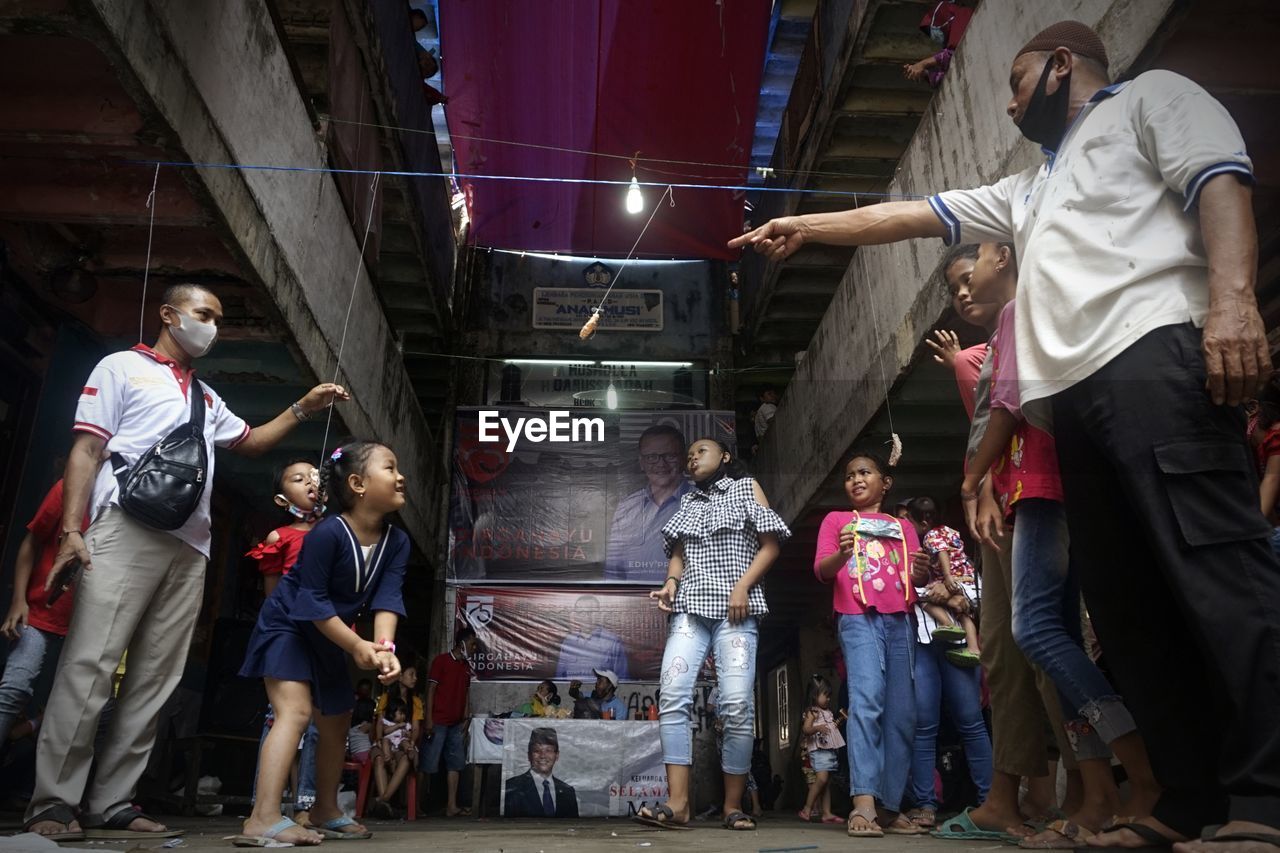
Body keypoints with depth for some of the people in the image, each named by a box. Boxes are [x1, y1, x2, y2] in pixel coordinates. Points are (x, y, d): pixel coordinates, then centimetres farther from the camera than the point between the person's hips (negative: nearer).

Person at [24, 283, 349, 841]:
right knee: (89, 665, -10)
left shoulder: (206, 396, 27)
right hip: (126, 530, -6)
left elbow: (249, 442, 36)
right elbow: (86, 449, 1)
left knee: (156, 677, 2)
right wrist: (71, 529, -10)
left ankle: (112, 803, 7)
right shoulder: (122, 367, 9)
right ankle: (53, 803, -4)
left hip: (190, 547, 6)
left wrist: (303, 409, 22)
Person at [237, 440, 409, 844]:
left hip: (327, 639, 8)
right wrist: (359, 646, -30)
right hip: (287, 626, -8)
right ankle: (264, 817, -22)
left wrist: (384, 646, -34)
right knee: (294, 711, -22)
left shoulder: (397, 541, -10)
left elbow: (387, 598, -17)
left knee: (337, 723, 13)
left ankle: (325, 811, 27)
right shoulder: (327, 533, -29)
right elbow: (312, 602, -28)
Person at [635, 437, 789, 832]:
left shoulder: (746, 487, 13)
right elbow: (678, 552, 20)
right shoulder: (688, 502, 25)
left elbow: (769, 546, 5)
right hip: (691, 606, 4)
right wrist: (670, 583, -2)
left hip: (735, 607, -3)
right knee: (672, 695, -13)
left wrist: (742, 587, -9)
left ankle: (733, 806, -1)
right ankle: (678, 802, -13)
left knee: (737, 703, -12)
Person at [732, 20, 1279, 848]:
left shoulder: (1150, 96, 17)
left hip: (1155, 353, -8)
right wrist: (807, 226, 35)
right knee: (1126, 600, 1)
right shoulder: (1029, 188, 38)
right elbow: (910, 215, 36)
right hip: (1075, 391, 8)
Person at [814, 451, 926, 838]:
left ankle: (890, 806, 7)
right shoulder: (837, 520, 16)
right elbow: (821, 570, 3)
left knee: (902, 713, 0)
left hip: (900, 620, 4)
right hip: (858, 618, -4)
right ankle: (863, 803, -27)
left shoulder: (902, 526, 24)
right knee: (866, 700, -21)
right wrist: (841, 554, -20)